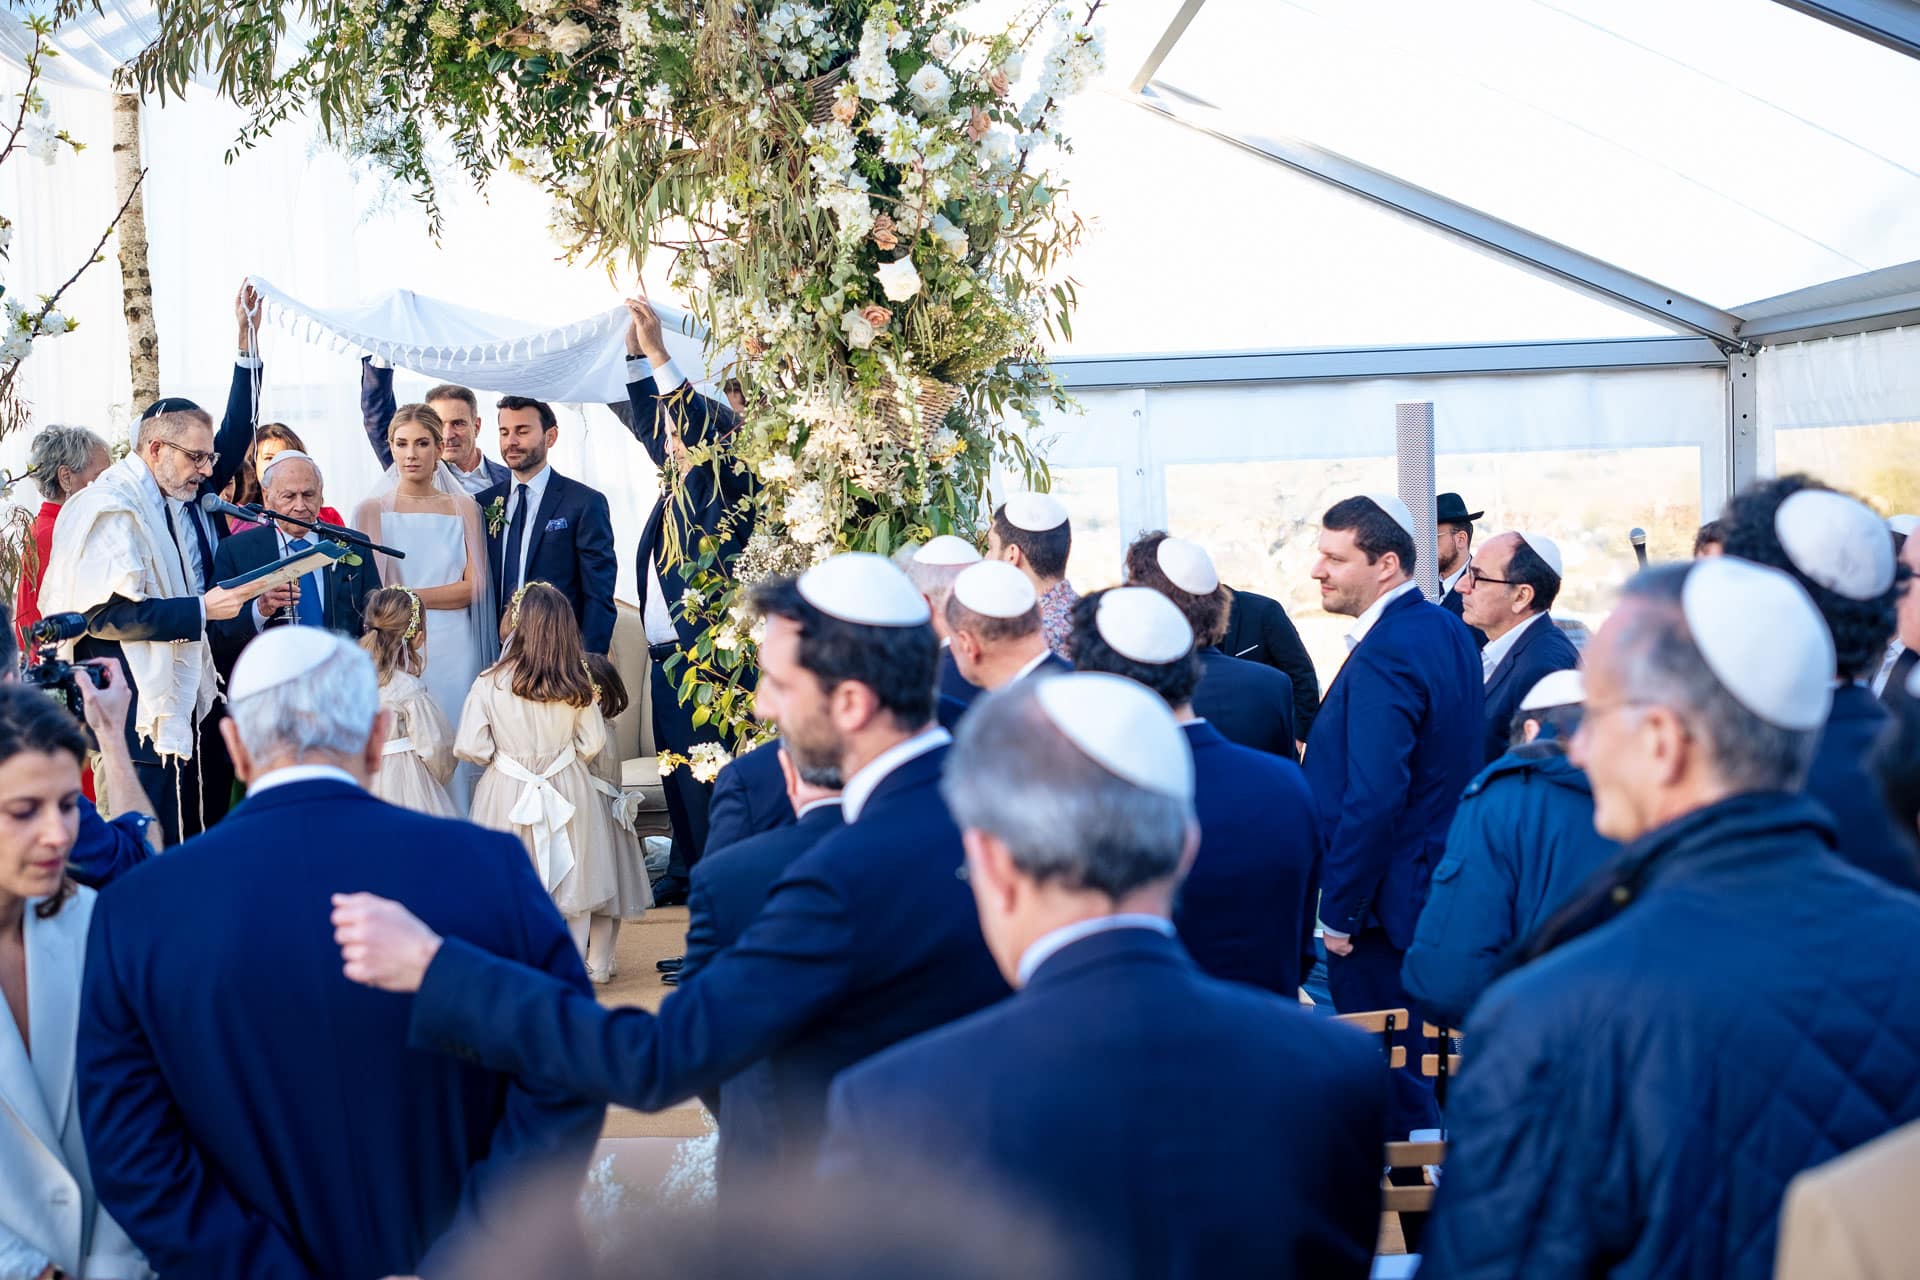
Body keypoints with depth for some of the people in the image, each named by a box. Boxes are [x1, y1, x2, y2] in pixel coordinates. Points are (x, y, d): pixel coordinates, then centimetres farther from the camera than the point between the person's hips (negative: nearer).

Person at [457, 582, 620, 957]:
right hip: (568, 795, 1)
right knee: (572, 888, 13)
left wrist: (498, 758, 8)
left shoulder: (490, 684, -15)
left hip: (506, 795, -1)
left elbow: (469, 747, -12)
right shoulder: (577, 687, -9)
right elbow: (592, 744, -1)